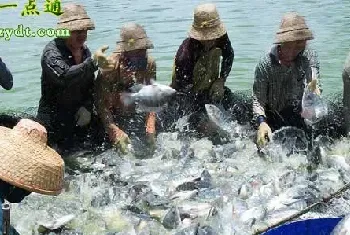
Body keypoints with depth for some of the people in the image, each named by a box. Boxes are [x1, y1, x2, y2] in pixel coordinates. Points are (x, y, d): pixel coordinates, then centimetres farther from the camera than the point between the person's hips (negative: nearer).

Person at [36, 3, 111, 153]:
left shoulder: (85, 51, 4)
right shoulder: (52, 52, -18)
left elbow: (90, 85, 8)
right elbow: (65, 77, -39)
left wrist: (87, 107, -9)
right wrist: (93, 62, -47)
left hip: (79, 116, 7)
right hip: (54, 121, -7)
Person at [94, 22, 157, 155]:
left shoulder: (149, 63, -7)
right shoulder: (110, 67, -23)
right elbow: (102, 105, -22)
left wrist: (150, 128, -12)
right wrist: (116, 133, -30)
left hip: (140, 118, 4)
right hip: (116, 120, -4)